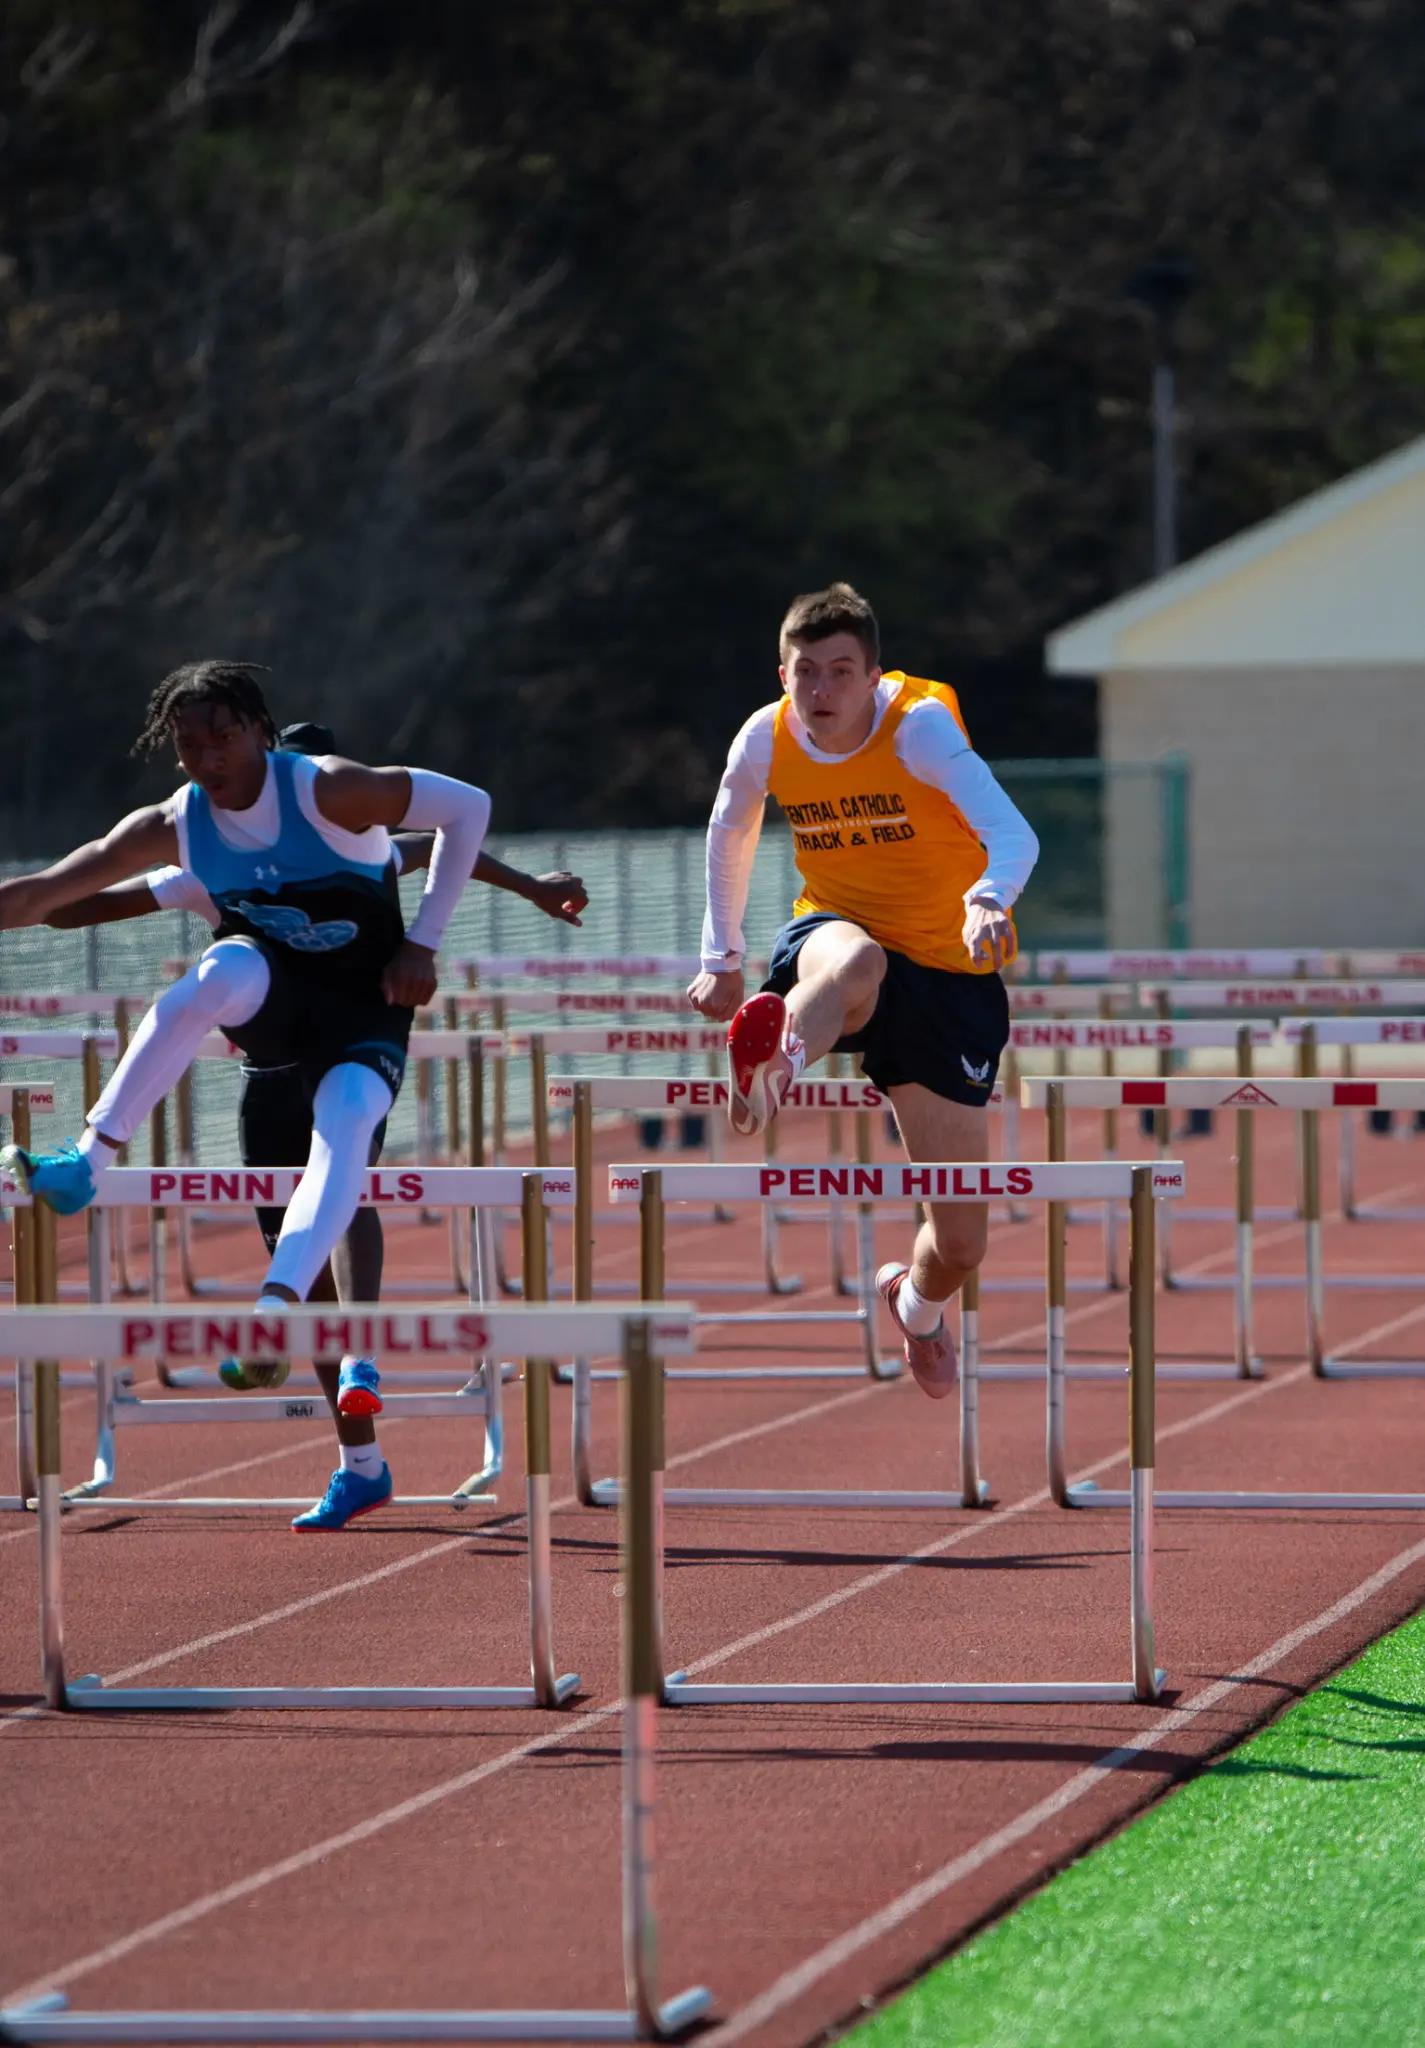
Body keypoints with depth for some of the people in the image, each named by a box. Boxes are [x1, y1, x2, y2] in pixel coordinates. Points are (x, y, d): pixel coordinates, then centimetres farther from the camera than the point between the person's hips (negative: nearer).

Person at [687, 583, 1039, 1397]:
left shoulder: (919, 726, -21)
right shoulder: (766, 739, -8)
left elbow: (1013, 834, -37)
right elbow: (731, 835, 15)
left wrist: (989, 900, -58)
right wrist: (722, 958, 17)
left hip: (947, 973, -2)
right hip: (833, 937, 2)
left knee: (962, 1242, 2)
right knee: (855, 964, -42)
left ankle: (918, 1305, 36)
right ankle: (774, 1065, -72)